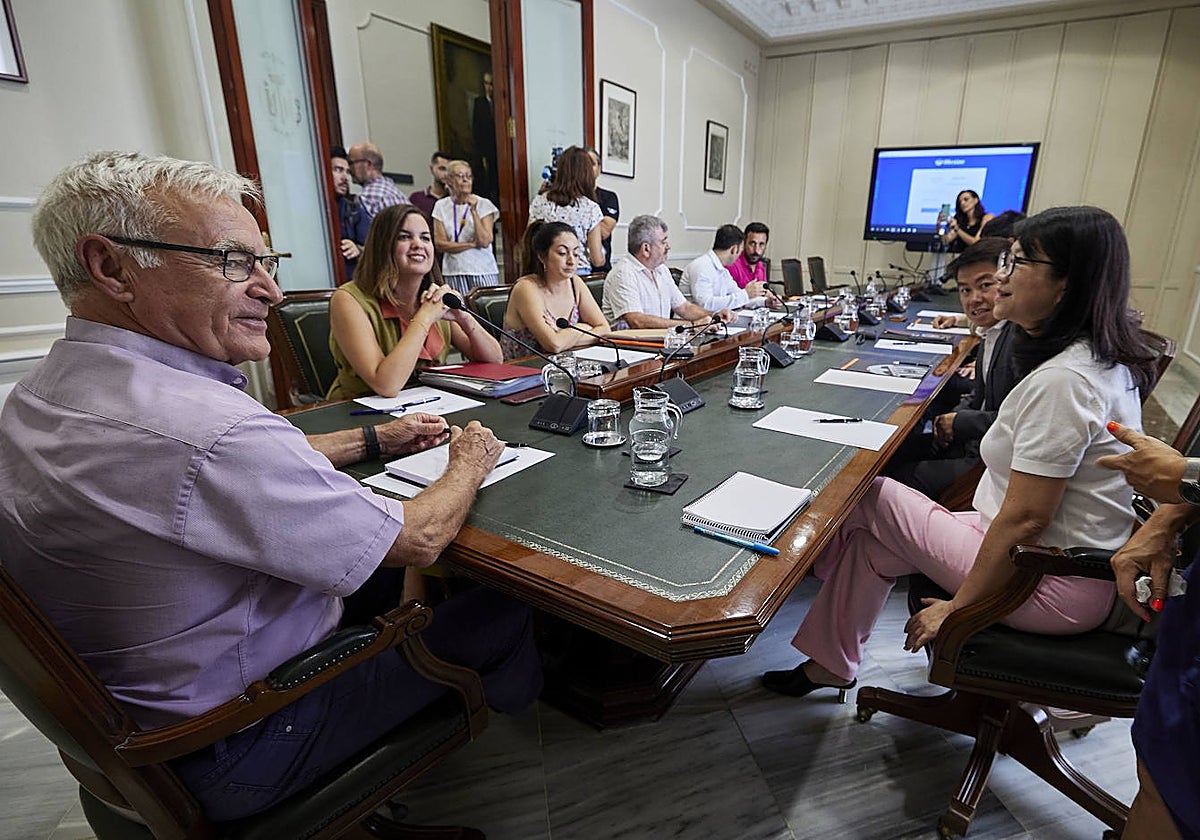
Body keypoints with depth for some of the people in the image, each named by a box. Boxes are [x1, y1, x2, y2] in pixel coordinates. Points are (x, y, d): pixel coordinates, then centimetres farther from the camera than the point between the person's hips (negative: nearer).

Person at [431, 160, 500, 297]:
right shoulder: (441, 206, 7)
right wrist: (471, 244, -7)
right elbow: (440, 244, 0)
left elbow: (484, 242, -9)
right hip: (453, 273, 1)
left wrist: (474, 210, -13)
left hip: (482, 271, -1)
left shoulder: (484, 205, 2)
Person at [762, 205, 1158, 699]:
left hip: (1053, 590, -9)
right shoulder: (1100, 360, 5)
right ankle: (830, 664, 21)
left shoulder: (1063, 381, -27)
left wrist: (957, 607, -16)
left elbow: (1024, 520, -26)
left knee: (870, 500, -4)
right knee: (871, 538, 7)